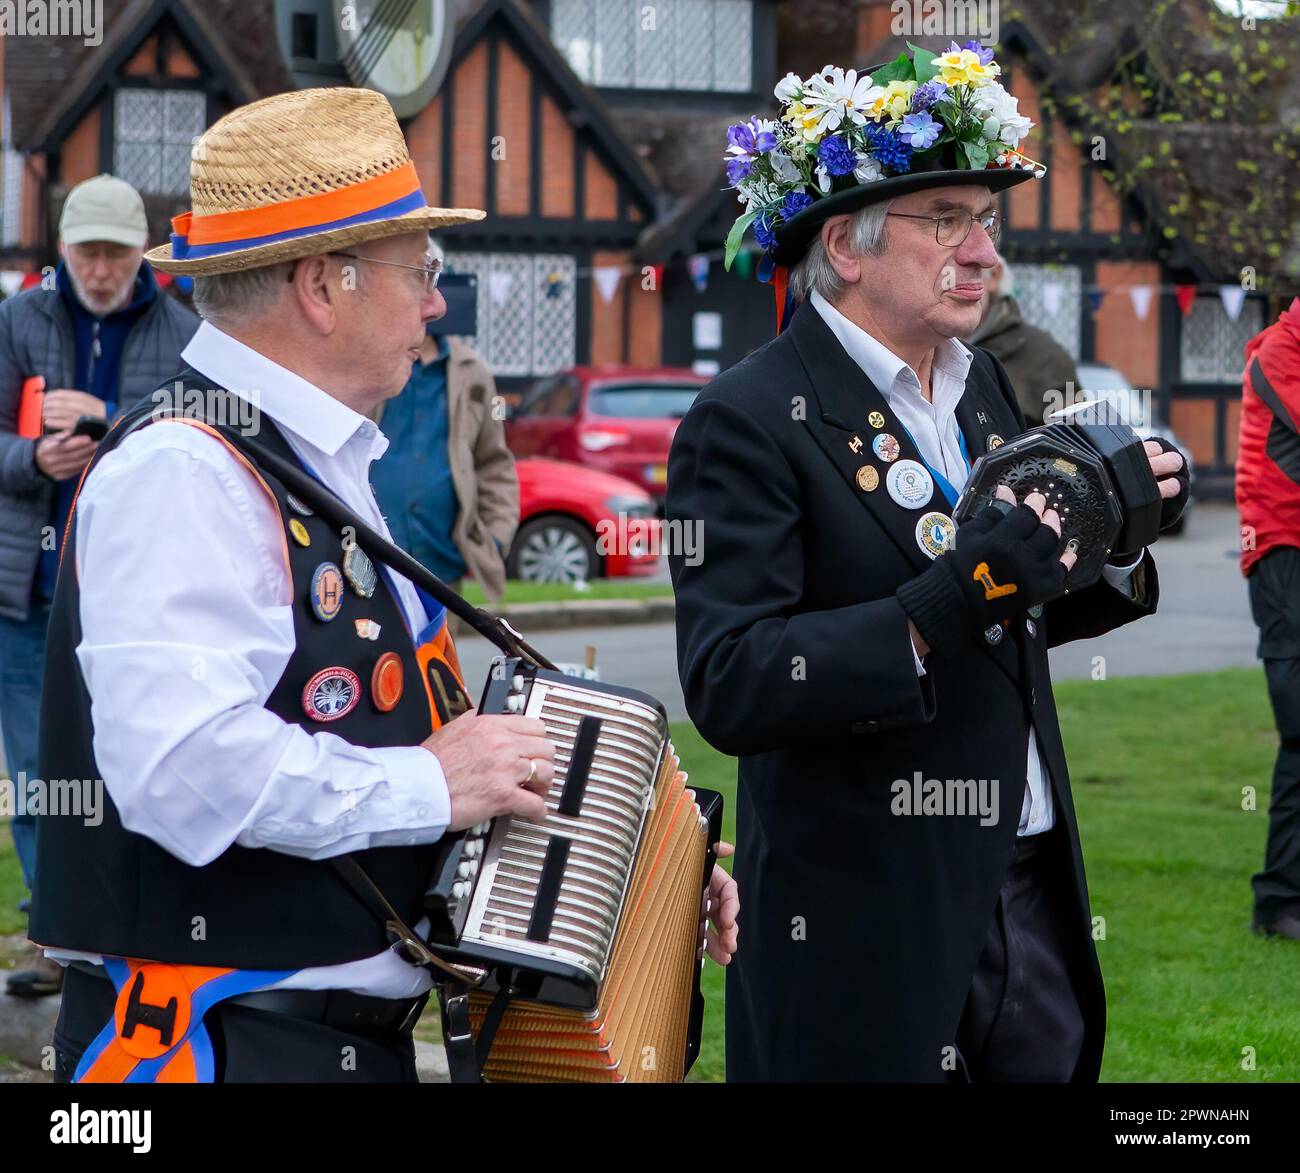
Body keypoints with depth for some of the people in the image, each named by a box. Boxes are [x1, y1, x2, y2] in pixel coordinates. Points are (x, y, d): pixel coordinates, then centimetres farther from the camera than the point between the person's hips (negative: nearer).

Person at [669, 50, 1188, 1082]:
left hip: (1029, 886, 7)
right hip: (864, 917, -7)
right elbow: (729, 687, -21)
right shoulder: (751, 422, -13)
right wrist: (943, 608, -30)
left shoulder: (983, 389, 11)